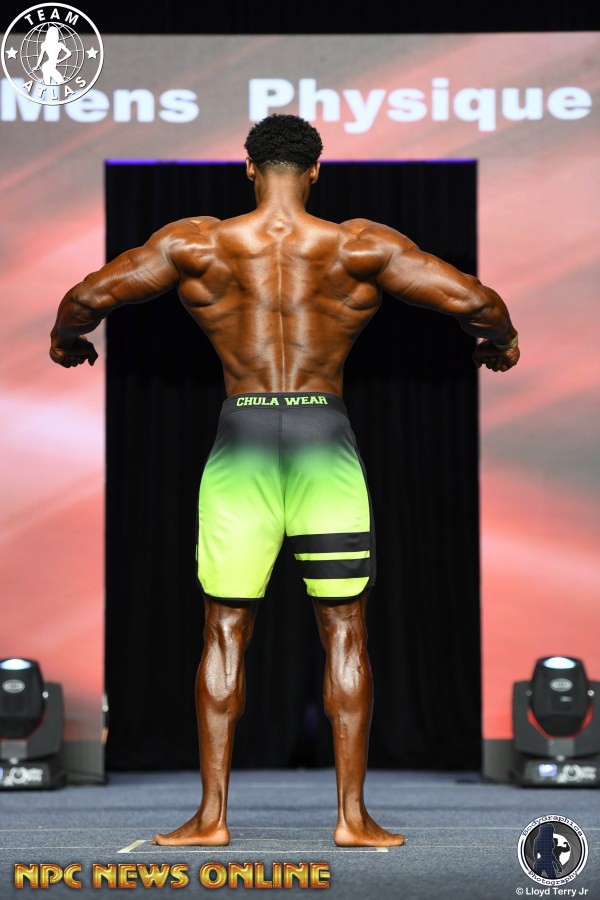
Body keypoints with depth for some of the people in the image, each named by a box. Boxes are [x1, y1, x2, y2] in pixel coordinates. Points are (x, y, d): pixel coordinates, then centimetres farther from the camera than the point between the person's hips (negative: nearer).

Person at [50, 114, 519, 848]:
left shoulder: (195, 243, 0)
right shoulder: (360, 246, -1)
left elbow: (88, 297, 3)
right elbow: (472, 300, -4)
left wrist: (67, 340, 26)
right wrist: (498, 342, 19)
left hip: (240, 449, 1)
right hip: (326, 446, 0)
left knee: (225, 632, 7)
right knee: (344, 632, 6)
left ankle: (211, 814, 5)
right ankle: (352, 815, 5)